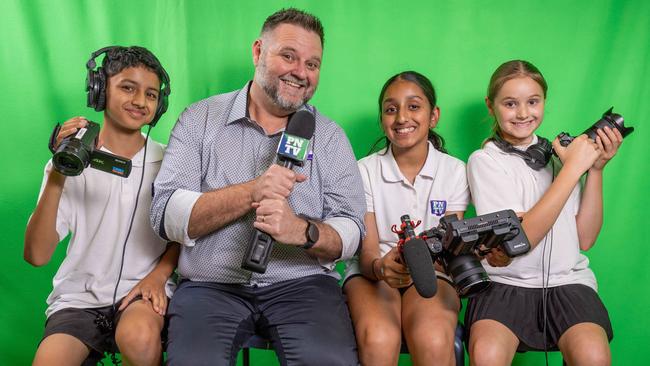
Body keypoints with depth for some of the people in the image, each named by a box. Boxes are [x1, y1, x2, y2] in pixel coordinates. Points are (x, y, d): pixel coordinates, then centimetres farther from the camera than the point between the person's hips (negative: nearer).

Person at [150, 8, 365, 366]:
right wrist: (251, 192, -18)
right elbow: (165, 216, -4)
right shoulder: (199, 119, 5)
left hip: (302, 282, 1)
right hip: (211, 284, 0)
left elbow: (350, 233, 1)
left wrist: (302, 231, -22)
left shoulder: (329, 135, 9)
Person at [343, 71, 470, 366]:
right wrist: (381, 267, -31)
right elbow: (367, 253, -6)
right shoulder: (366, 170, -2)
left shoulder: (454, 170, 1)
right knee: (379, 340, -34)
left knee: (434, 341, -33)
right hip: (373, 273, 0)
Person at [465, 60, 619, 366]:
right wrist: (573, 168, -12)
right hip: (506, 283, -2)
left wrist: (596, 169, -2)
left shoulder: (560, 152, 12)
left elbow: (585, 238, 8)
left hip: (567, 280, 3)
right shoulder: (484, 160, 0)